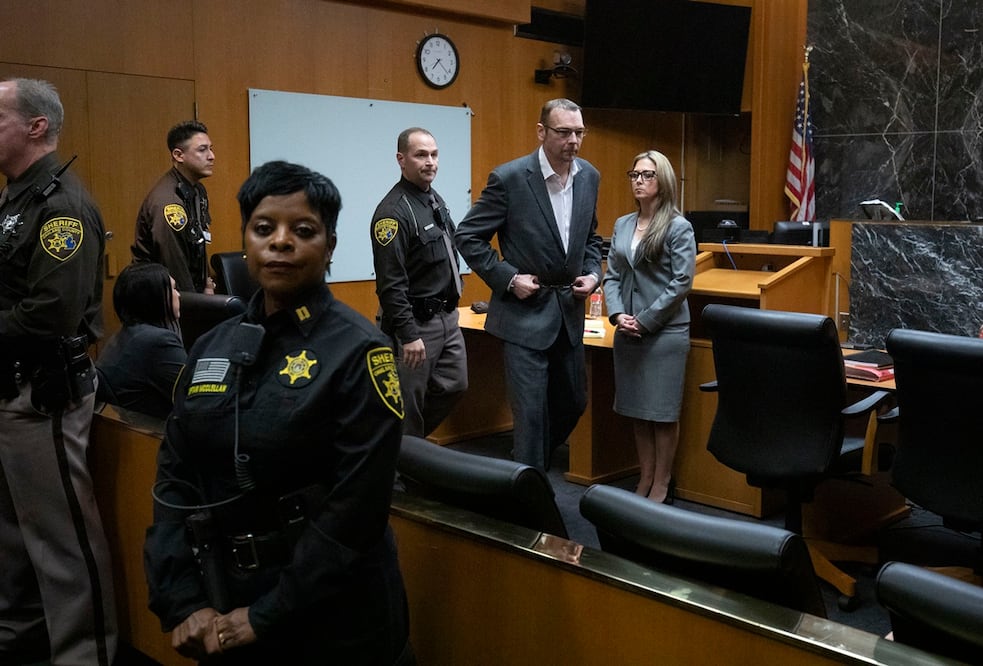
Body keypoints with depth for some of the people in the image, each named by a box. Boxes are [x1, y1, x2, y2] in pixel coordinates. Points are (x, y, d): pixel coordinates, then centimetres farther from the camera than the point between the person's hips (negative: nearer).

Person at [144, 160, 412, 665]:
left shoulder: (358, 352, -14)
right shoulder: (211, 348, 2)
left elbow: (357, 507, -19)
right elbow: (174, 481, 2)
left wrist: (265, 616, -15)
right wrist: (182, 604, -7)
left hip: (334, 614, -5)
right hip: (225, 596, 5)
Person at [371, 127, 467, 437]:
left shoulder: (436, 199, 10)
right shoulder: (393, 211, -18)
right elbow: (390, 283, -22)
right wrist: (408, 336, -24)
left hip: (447, 316, 9)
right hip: (416, 321, -9)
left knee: (454, 385, 16)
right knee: (409, 401, 2)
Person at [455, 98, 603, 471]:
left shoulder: (589, 176, 4)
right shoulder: (510, 177, -14)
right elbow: (468, 237, -8)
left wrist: (593, 273, 1)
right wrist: (507, 278, -14)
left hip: (569, 312, 6)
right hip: (526, 312, -6)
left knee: (573, 403, 16)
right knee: (532, 411, -3)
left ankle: (535, 466, 38)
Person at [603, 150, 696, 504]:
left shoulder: (678, 227, -6)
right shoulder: (622, 225, 10)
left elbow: (681, 283, -11)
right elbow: (612, 275, 10)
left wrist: (645, 320, -13)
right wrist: (618, 315, -7)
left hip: (665, 332, -5)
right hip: (627, 332, 5)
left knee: (662, 412, 2)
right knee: (636, 409, 11)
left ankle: (661, 485, 16)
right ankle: (645, 480, 24)